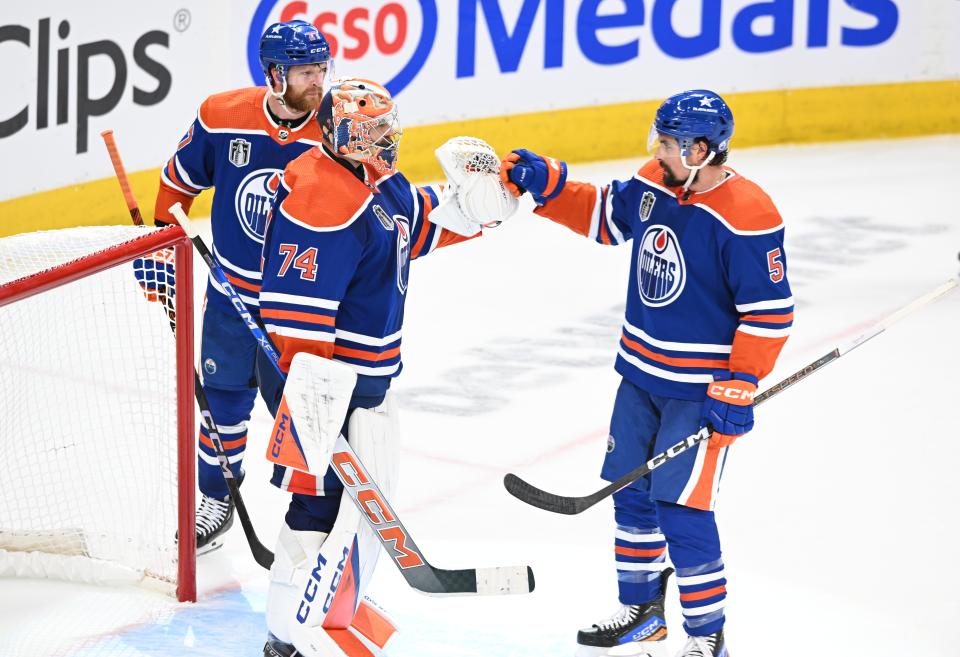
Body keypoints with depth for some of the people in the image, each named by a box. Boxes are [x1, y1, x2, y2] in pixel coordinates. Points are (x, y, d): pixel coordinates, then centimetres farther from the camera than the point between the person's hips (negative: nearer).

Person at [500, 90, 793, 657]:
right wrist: (546, 185, 4)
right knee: (631, 492, 16)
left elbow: (770, 311, -20)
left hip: (702, 390, -8)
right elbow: (603, 216, 18)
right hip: (642, 373, 8)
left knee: (680, 509, -8)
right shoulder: (654, 186, -1)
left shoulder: (746, 217, -23)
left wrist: (738, 388, -22)